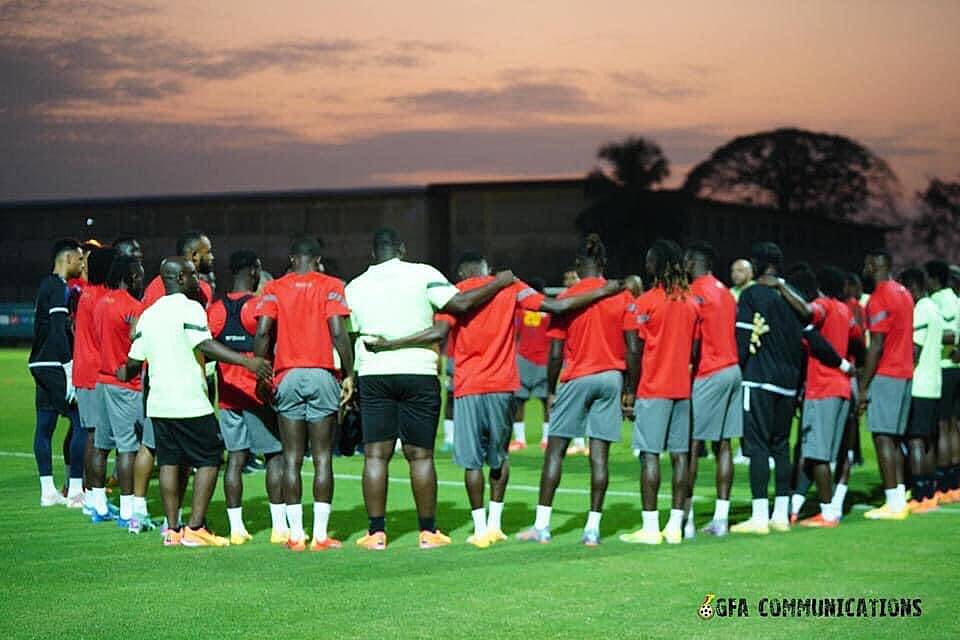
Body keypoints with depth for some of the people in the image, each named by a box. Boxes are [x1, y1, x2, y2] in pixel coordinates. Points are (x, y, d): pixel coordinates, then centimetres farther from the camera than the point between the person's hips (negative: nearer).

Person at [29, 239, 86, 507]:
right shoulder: (59, 288, -11)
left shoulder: (46, 285, 18)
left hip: (41, 364, 10)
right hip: (56, 365, -10)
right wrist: (70, 369, -20)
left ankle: (48, 491, 11)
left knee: (45, 427, 8)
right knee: (81, 423, -6)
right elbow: (59, 331, -19)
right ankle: (74, 490, -7)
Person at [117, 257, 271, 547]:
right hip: (190, 402, -7)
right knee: (209, 459, 1)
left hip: (158, 402, 7)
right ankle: (195, 528, -5)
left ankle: (172, 529, 8)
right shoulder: (190, 308, -8)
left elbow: (135, 360, 16)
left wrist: (124, 374, 39)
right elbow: (205, 345, -23)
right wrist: (247, 361, -30)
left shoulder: (149, 314, 13)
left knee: (169, 461, 10)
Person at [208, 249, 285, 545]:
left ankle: (236, 528, 5)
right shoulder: (260, 306, -9)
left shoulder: (215, 309, 5)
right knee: (276, 456, 2)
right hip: (258, 392, -5)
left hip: (228, 395, 5)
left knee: (235, 458, 6)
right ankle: (279, 526, -1)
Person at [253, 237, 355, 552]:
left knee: (291, 459, 5)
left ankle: (296, 534, 3)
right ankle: (320, 534, 0)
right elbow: (337, 332, -8)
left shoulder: (274, 289, 6)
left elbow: (263, 332, -4)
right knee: (322, 458, 2)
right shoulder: (330, 286, 2)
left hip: (288, 377, 1)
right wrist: (349, 374, -3)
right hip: (322, 375, -1)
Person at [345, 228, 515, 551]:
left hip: (373, 375, 2)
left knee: (375, 455, 3)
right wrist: (499, 283, 1)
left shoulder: (354, 287, 8)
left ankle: (376, 532, 1)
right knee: (420, 456, 4)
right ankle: (428, 531, 8)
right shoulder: (422, 274, -2)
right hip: (418, 373, -2)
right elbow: (459, 304, -10)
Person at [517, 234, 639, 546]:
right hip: (611, 378, 2)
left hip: (576, 378, -2)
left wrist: (551, 390, 6)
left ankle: (542, 525, 4)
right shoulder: (622, 297, 1)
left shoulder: (566, 298, -4)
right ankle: (593, 528, 2)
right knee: (599, 453, 3)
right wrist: (631, 389, 6)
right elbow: (633, 350, -2)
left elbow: (555, 354, -5)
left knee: (555, 450, 6)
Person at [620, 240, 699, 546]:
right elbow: (694, 350, 12)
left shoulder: (646, 302, -8)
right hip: (682, 388, 6)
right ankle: (675, 526, 6)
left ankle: (650, 528, -7)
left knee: (650, 454, -4)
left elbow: (636, 351, -7)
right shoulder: (691, 302, 10)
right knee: (680, 454, 5)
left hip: (653, 389, -6)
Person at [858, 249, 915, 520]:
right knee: (894, 438, 12)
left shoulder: (880, 298, -13)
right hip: (905, 374, 9)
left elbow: (876, 347, -17)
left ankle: (892, 504, -10)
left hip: (885, 375, -9)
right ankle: (900, 501, 11)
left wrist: (863, 387, -14)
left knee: (882, 437, -7)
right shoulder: (903, 293, 15)